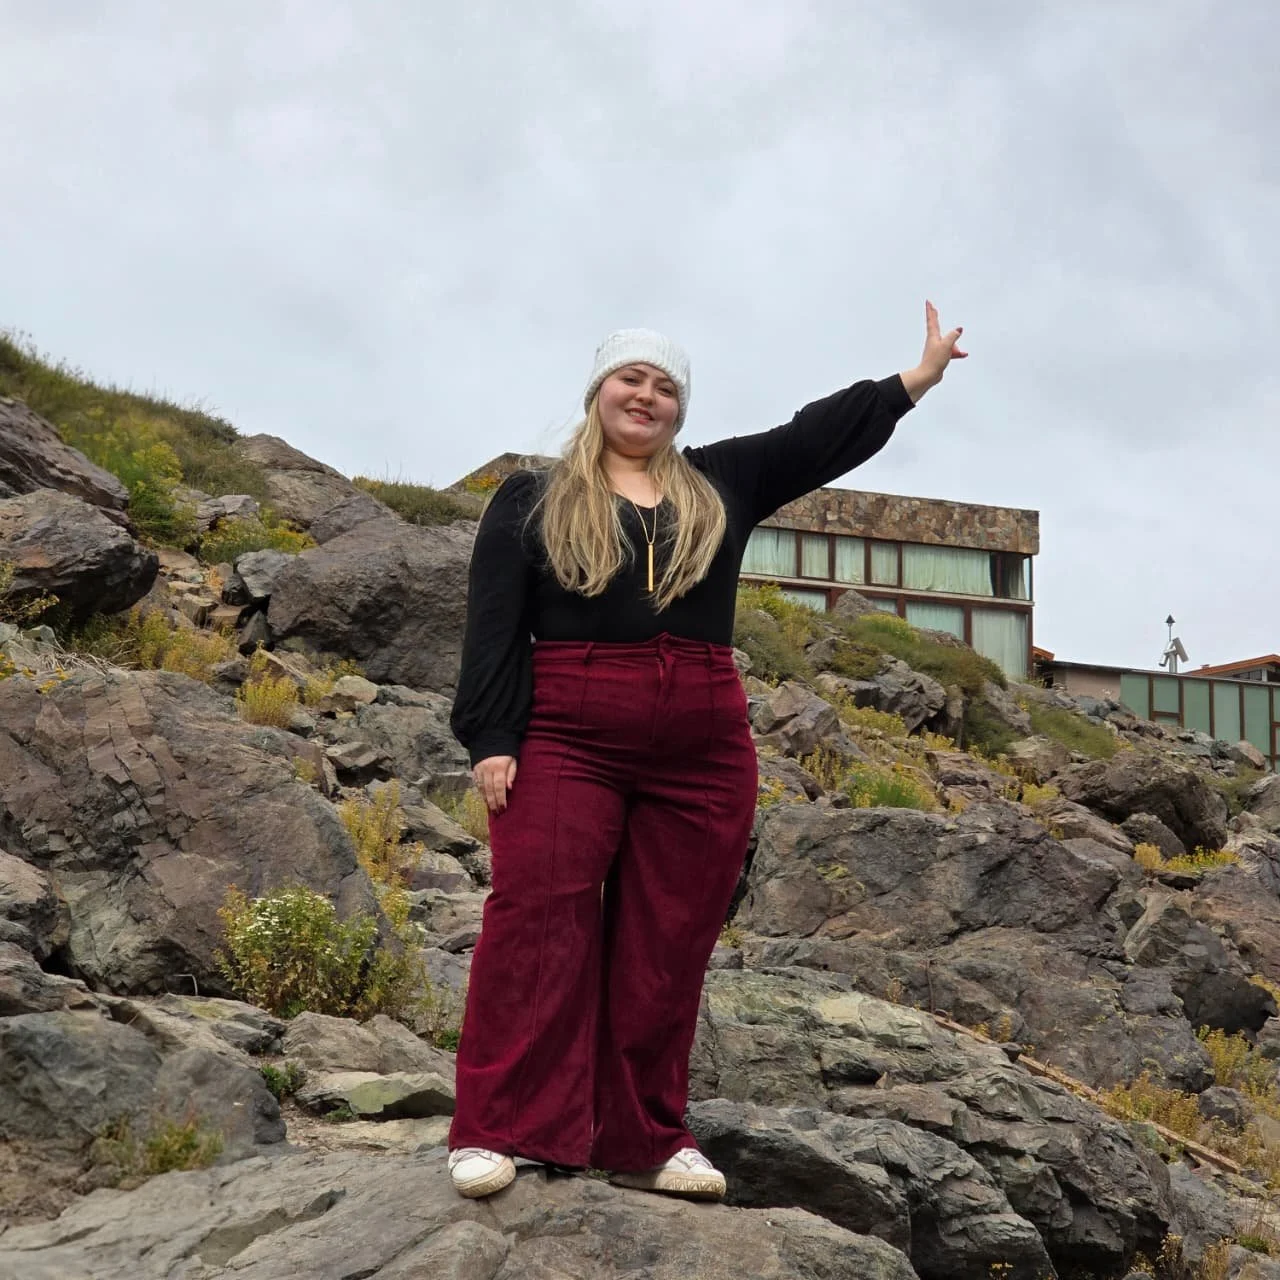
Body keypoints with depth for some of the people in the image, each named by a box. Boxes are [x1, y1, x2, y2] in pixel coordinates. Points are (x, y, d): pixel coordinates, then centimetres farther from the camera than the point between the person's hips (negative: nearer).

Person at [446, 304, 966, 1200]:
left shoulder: (721, 486, 18)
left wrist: (921, 376, 14)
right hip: (567, 742, -3)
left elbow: (823, 433, 17)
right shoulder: (531, 500, 9)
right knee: (538, 921, -12)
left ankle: (645, 1141, 10)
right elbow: (494, 629, 1)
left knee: (667, 949, 4)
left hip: (702, 751, 3)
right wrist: (491, 741, -9)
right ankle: (491, 1133, -11)